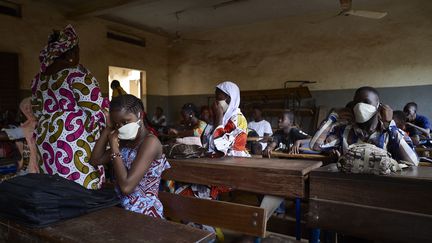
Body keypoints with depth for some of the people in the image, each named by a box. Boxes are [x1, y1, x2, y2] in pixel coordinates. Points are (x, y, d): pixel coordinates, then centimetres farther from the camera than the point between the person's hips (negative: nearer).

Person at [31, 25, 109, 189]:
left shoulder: (38, 79, 13)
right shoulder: (77, 74, -10)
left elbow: (38, 113, 18)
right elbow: (96, 108, -12)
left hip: (45, 140, 8)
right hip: (75, 139, -7)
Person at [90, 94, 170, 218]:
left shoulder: (150, 142, -19)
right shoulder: (125, 141, 8)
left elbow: (126, 186, -25)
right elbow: (95, 160, 8)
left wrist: (114, 147, -16)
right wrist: (108, 130, 2)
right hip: (121, 207, 8)